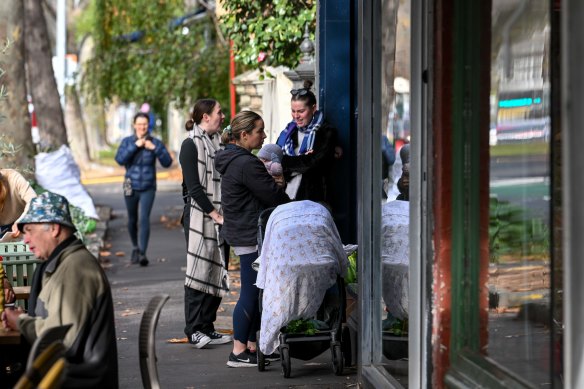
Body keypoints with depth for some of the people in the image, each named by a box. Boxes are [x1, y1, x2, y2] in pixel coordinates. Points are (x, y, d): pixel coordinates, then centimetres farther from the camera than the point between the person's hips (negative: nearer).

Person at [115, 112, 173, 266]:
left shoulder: (155, 143, -3)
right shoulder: (127, 142, -1)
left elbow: (167, 162, -11)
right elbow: (120, 159, -17)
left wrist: (154, 148, -22)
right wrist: (135, 146, -22)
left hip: (148, 188, -2)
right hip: (131, 188, 2)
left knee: (144, 218, -17)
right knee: (132, 219, 13)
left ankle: (142, 253, -21)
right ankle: (135, 247, 37)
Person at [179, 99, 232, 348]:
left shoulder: (220, 144, 15)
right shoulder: (191, 145, -6)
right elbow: (193, 187, -12)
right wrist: (214, 214, -15)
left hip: (220, 219, 7)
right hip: (199, 218, -7)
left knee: (217, 273, 7)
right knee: (199, 272, -7)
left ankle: (207, 328, 14)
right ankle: (194, 330, -3)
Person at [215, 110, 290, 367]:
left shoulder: (232, 160, 15)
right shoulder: (247, 164, -18)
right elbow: (273, 195, -15)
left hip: (242, 234, 11)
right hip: (251, 237, -11)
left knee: (254, 292, 14)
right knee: (251, 293, -6)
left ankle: (251, 345, 20)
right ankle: (239, 353, -1)